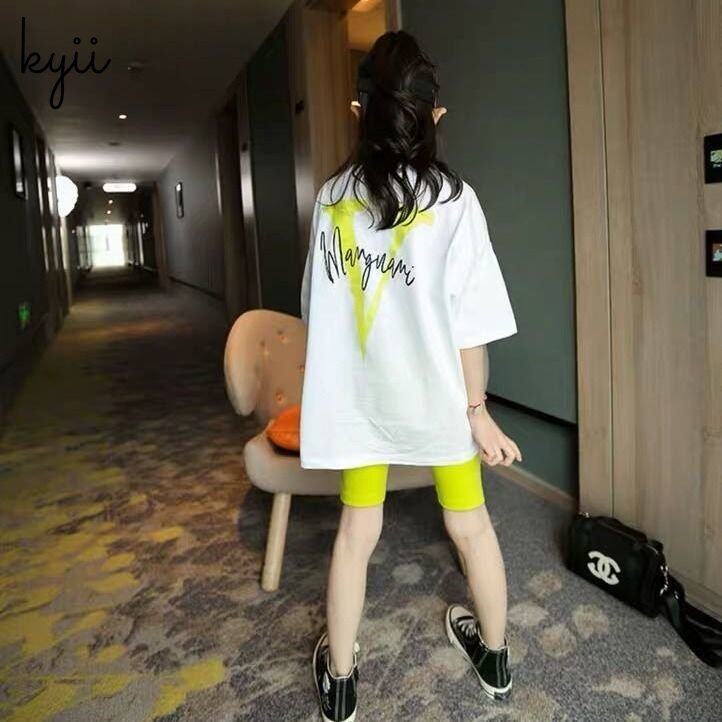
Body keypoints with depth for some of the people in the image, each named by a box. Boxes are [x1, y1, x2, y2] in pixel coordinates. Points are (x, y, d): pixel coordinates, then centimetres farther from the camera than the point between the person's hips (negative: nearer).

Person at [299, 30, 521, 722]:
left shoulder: (331, 197, -1)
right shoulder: (451, 197, -11)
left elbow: (317, 306, 5)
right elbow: (468, 321, -13)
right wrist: (478, 408, -5)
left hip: (356, 394, 3)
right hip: (435, 393, -2)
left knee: (356, 531, 16)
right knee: (470, 525, 17)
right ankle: (495, 657, 39)